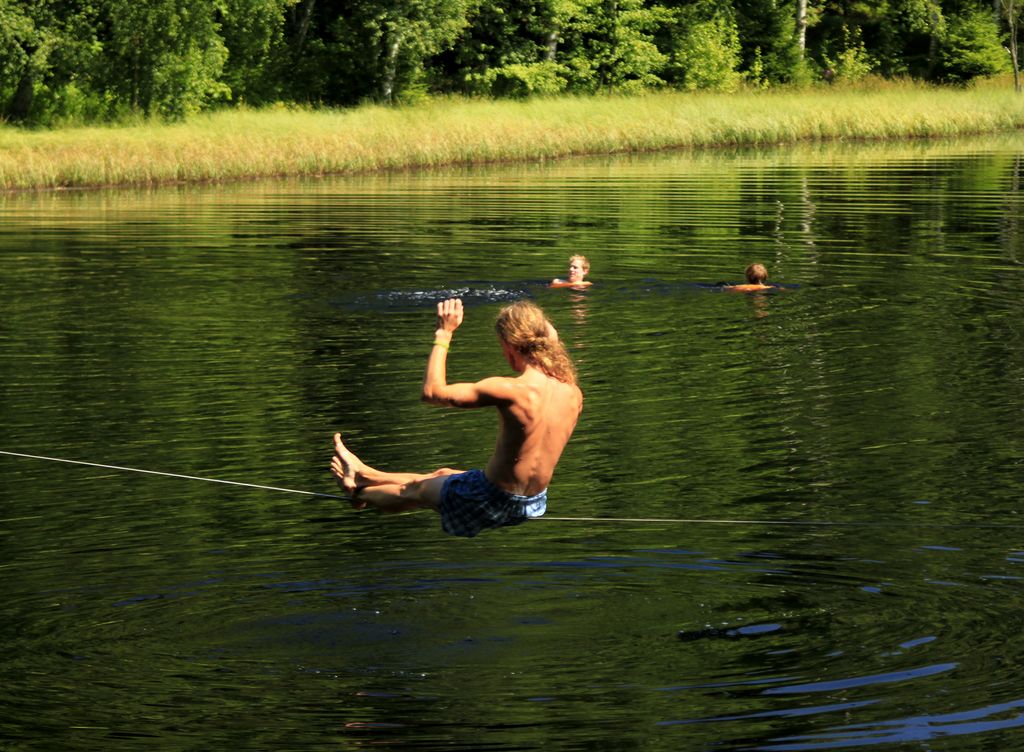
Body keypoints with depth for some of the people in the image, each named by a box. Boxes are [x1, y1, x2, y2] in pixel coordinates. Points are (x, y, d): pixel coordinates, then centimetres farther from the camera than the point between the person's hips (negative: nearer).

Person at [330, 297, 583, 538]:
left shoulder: (509, 391, -29)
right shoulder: (573, 394, -11)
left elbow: (432, 391, -18)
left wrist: (443, 334, -9)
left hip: (494, 502, -6)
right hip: (535, 502, 6)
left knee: (414, 491, 24)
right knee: (444, 475, 30)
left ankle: (358, 493, 53)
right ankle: (365, 475, 51)